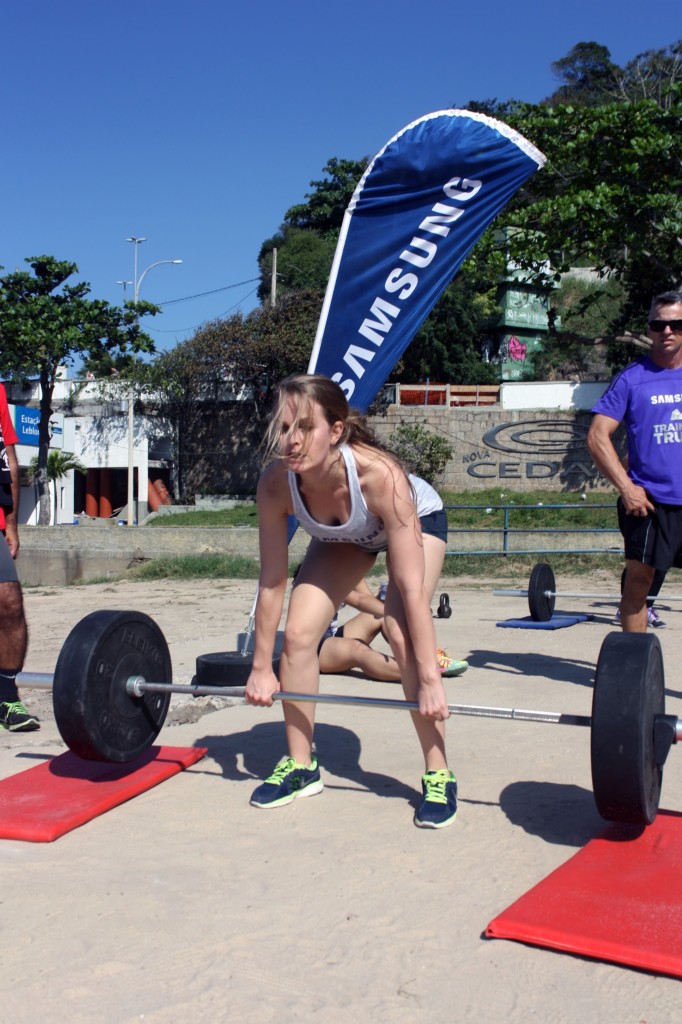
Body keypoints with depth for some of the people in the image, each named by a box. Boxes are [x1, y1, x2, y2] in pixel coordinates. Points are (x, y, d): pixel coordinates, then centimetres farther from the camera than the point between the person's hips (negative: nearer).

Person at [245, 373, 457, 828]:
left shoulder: (380, 476, -42)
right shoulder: (275, 484, -31)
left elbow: (411, 589, -38)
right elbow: (272, 582, -19)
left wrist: (430, 680, -36)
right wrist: (262, 668, -13)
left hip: (417, 519, -4)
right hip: (343, 535, 4)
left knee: (403, 633, -24)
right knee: (298, 633, -10)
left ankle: (439, 777, -9)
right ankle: (301, 766, 10)